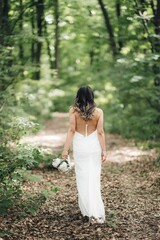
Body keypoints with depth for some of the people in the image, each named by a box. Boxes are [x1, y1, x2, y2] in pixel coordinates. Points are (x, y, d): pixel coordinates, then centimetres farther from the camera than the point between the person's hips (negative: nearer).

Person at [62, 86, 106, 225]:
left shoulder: (73, 111, -7)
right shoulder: (98, 112, -5)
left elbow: (71, 131, -9)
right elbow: (100, 132, -4)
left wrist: (66, 149, -4)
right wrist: (104, 151, 3)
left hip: (80, 147, 0)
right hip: (94, 147, 1)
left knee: (82, 179, 11)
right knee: (94, 179, 5)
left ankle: (87, 211, 17)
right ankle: (96, 213, -3)